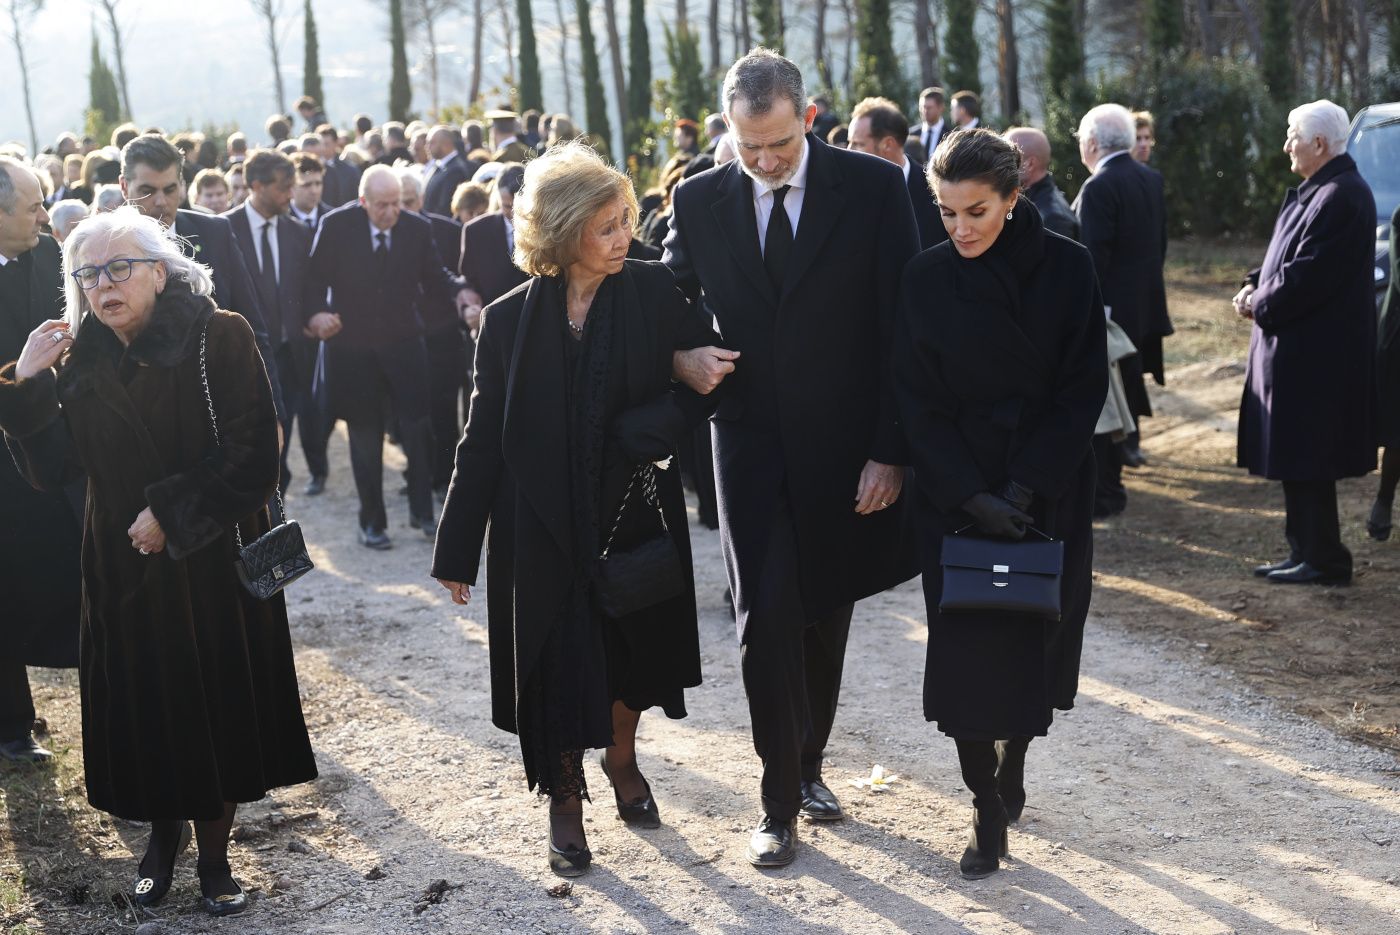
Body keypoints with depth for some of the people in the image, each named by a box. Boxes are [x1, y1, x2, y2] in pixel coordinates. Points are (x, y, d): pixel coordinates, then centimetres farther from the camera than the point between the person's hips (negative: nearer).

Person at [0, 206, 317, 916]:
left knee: (217, 701, 6)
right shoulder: (80, 360, 1)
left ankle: (213, 853, 24)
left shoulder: (218, 338, -11)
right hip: (124, 569, 3)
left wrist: (173, 513, -16)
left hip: (212, 562, -3)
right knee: (142, 706, 10)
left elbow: (252, 452, -14)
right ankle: (163, 831, 34)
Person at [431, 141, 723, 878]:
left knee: (629, 650, 16)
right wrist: (458, 547, -2)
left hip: (634, 512, 1)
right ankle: (565, 798, 28)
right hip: (543, 527, -1)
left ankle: (621, 758, 45)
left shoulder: (656, 292, -8)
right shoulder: (511, 320, -8)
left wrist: (643, 432, -22)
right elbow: (484, 438, -4)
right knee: (555, 662, 6)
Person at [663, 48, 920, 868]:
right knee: (767, 616, -7)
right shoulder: (699, 201, 0)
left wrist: (890, 452, -10)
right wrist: (684, 359, -10)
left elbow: (901, 329, -6)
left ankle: (809, 764, 33)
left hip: (845, 446, 0)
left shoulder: (874, 188, -6)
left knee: (826, 614, 13)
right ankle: (781, 802, 6)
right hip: (751, 441, 0)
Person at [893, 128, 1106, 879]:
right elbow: (920, 403, -5)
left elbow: (1084, 387, -7)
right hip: (956, 492, 0)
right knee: (967, 645, -3)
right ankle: (988, 812, 7)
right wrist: (973, 495, -15)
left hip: (1048, 489, 0)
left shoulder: (1066, 268, -7)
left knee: (1034, 635, 9)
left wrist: (1027, 486, -15)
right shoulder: (926, 279, -5)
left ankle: (1012, 767, 32)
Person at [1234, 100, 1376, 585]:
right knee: (1297, 459, 15)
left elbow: (1308, 275, -23)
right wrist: (1254, 286, 4)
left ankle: (1323, 559, 5)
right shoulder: (1315, 191, 13)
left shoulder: (1340, 198, -19)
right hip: (1298, 347, 10)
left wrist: (1259, 305, -11)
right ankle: (1305, 551, 23)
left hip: (1314, 354, -10)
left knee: (1306, 462, -3)